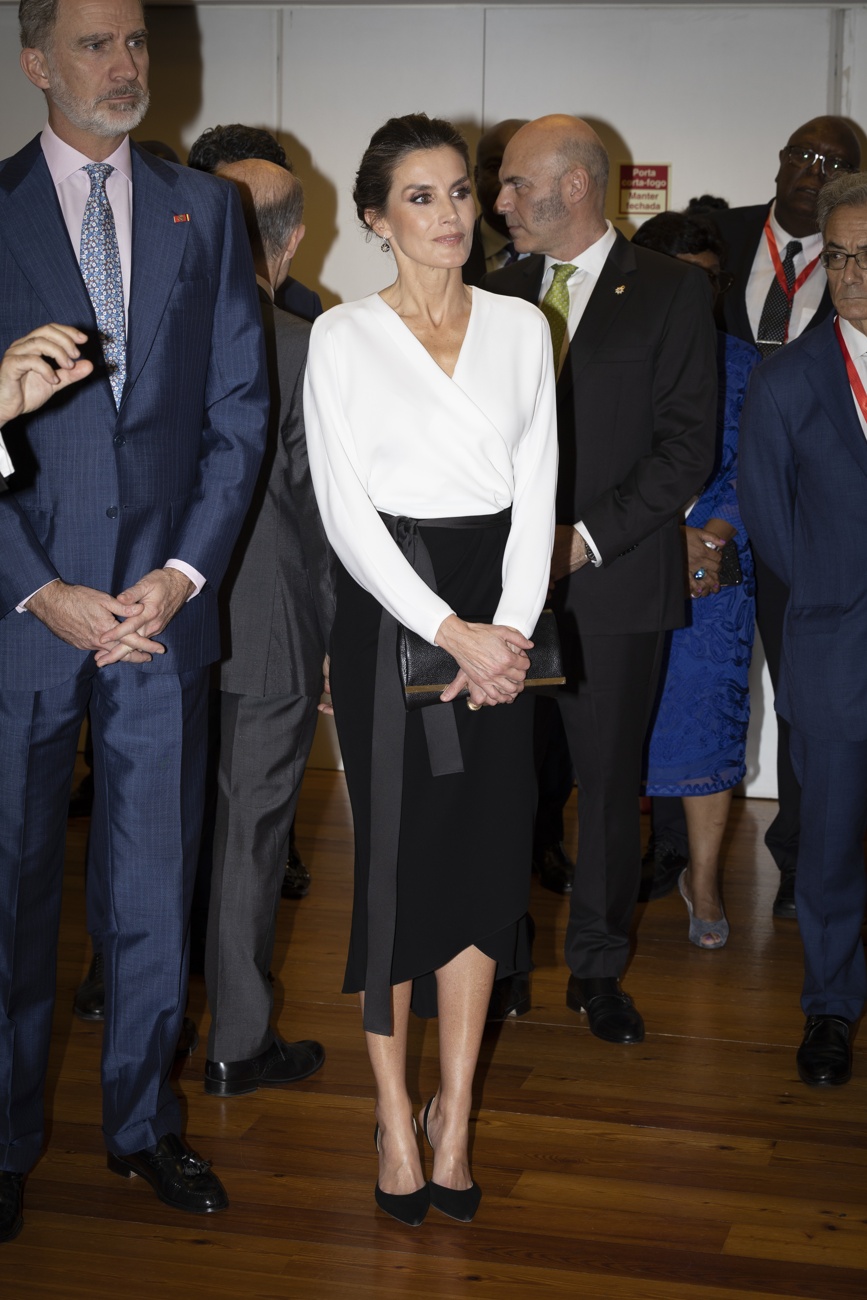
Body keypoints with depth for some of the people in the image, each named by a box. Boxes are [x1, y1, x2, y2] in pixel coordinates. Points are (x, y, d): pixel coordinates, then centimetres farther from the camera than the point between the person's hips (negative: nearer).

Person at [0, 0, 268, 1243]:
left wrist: (185, 571, -6)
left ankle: (142, 1123, 27)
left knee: (155, 885, 10)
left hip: (165, 602, 2)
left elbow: (240, 408, 5)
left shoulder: (205, 209, 8)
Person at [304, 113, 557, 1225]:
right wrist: (450, 632, -14)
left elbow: (536, 490, 5)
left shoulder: (521, 328, 9)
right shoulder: (342, 337, -1)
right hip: (388, 608, -3)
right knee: (395, 854, -1)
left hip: (499, 615, 3)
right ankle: (394, 1114, 11)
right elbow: (345, 510, -7)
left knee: (485, 852, 3)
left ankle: (455, 1109, 15)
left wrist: (509, 628, -9)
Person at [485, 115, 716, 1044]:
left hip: (613, 581, -3)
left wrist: (587, 539, -13)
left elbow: (687, 445, -6)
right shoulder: (501, 292, 13)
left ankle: (597, 968, 19)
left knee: (609, 780, 5)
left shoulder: (670, 292, 0)